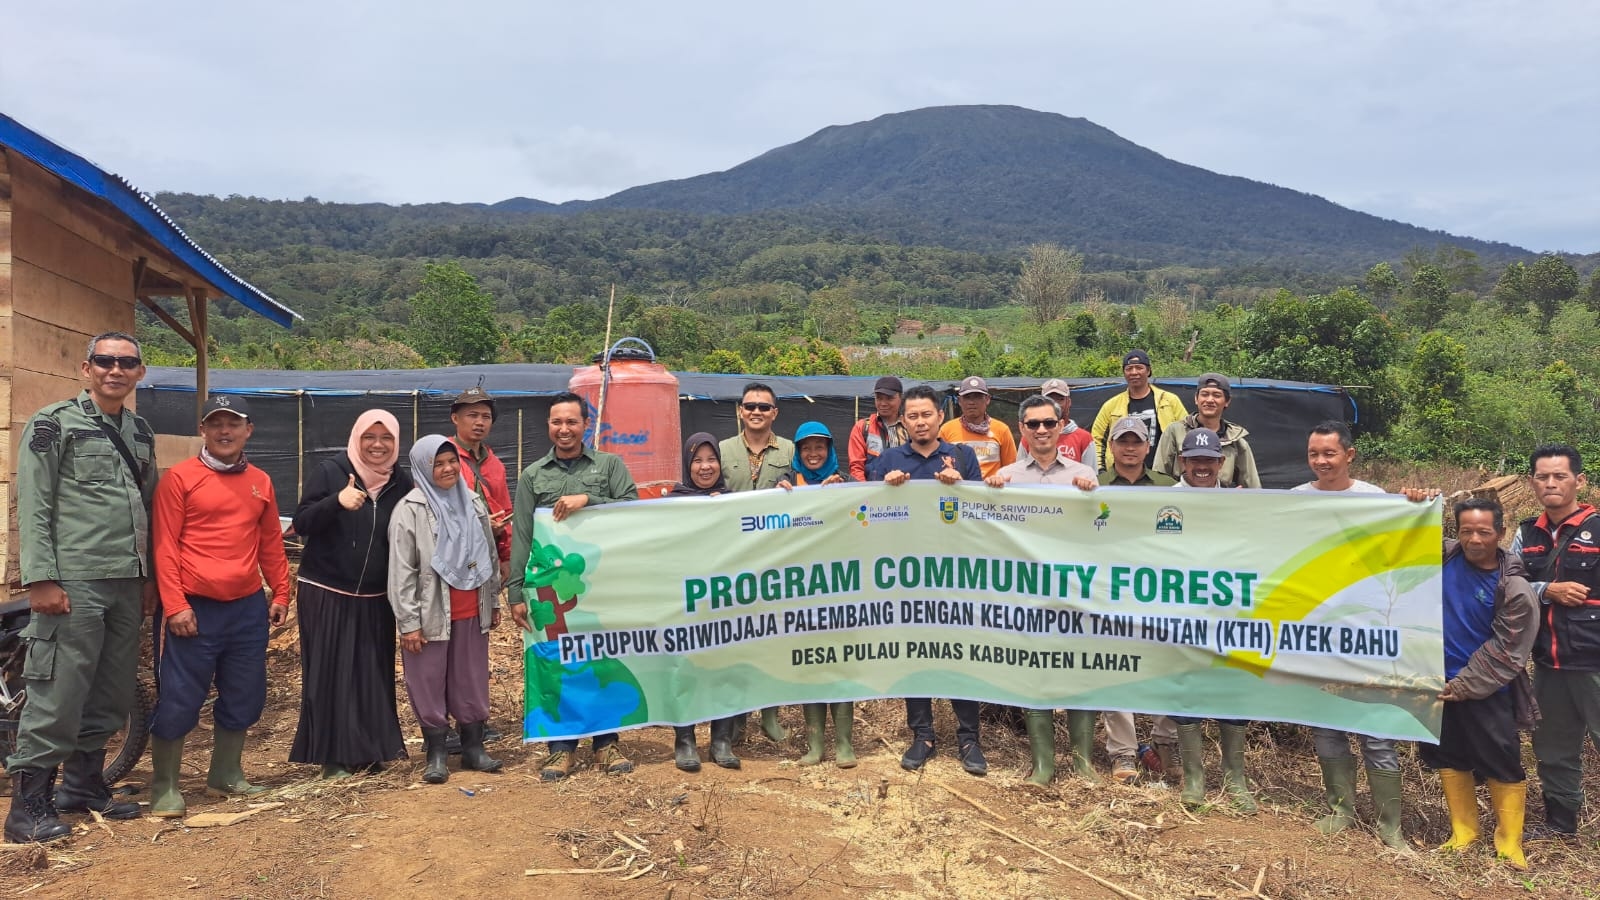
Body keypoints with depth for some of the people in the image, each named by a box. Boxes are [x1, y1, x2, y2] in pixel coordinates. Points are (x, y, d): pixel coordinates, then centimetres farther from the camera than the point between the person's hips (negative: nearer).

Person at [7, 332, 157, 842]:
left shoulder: (141, 432, 15)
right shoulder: (53, 424, -4)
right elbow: (32, 508, -9)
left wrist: (149, 576, 16)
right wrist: (41, 580, -15)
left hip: (127, 585, 7)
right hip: (73, 584, -6)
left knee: (112, 696, 12)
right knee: (59, 696, -4)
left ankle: (84, 785, 27)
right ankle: (28, 806, 8)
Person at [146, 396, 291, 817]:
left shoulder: (261, 482, 11)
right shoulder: (180, 477, -4)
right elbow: (164, 545, -8)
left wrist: (280, 594, 10)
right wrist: (175, 605, -14)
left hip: (249, 608, 5)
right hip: (195, 608, -5)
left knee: (244, 698, 12)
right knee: (179, 700, 0)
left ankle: (225, 776, 28)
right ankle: (164, 787, 15)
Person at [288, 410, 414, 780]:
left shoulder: (401, 482, 5)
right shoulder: (329, 472, -6)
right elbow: (301, 523, -12)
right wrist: (337, 502, -29)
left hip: (376, 599, 3)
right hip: (326, 594, -3)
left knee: (373, 673, 6)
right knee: (331, 673, 1)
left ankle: (370, 749, 18)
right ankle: (334, 755, 11)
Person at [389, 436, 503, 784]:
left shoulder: (474, 502, 7)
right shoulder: (410, 510, -9)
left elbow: (490, 555, 15)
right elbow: (402, 571, -10)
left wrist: (494, 601, 15)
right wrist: (409, 622, -12)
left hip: (472, 612, 4)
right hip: (431, 613, -4)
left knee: (472, 681, 11)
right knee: (430, 684, 5)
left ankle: (473, 747, 23)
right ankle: (436, 753, 17)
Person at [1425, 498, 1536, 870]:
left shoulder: (1514, 588, -14)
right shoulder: (1444, 557, -3)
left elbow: (1506, 652, -12)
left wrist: (1464, 686, -12)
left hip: (1488, 692, -4)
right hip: (1441, 682, 4)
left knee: (1503, 766, 3)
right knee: (1449, 759, 13)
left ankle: (1509, 844, 21)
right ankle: (1463, 834, 28)